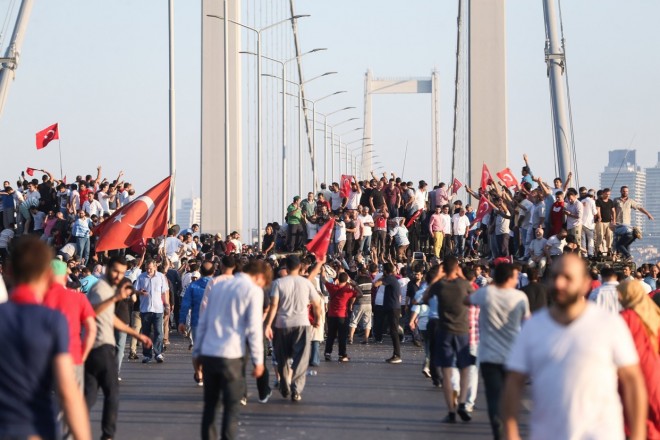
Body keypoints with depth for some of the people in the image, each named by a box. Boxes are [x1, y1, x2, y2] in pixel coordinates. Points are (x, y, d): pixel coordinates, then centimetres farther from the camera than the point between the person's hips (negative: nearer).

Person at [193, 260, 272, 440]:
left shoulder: (218, 287, 16)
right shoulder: (254, 291, -3)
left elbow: (203, 322, 17)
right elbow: (254, 329, -9)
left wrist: (197, 351, 21)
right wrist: (258, 360, -5)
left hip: (208, 353, 6)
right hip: (231, 356, -6)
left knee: (210, 404, 13)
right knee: (231, 406, 1)